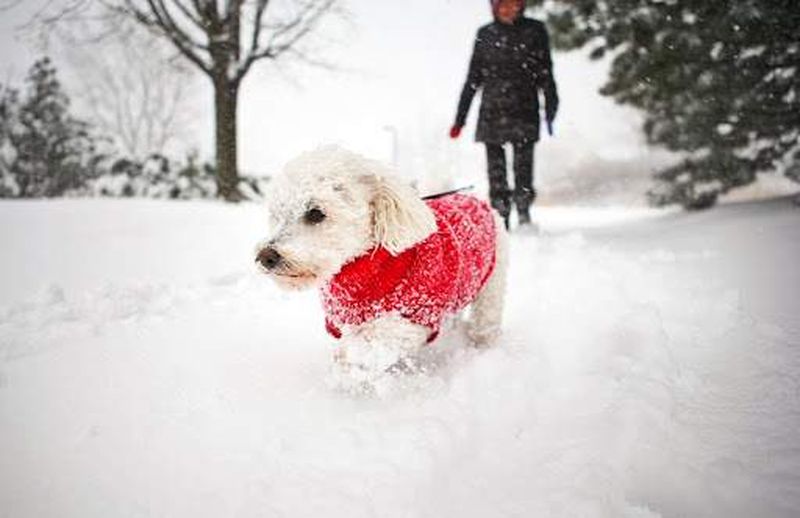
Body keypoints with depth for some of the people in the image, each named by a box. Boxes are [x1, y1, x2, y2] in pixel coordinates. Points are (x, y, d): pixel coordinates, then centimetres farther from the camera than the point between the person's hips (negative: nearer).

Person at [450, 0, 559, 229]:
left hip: (525, 113, -1)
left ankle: (524, 217, 2)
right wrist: (460, 118, 11)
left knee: (524, 170, -7)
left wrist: (550, 107, -6)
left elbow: (546, 75, 5)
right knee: (496, 172, 0)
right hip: (491, 113, 2)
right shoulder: (485, 34, 10)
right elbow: (473, 80, 13)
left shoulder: (535, 31, 6)